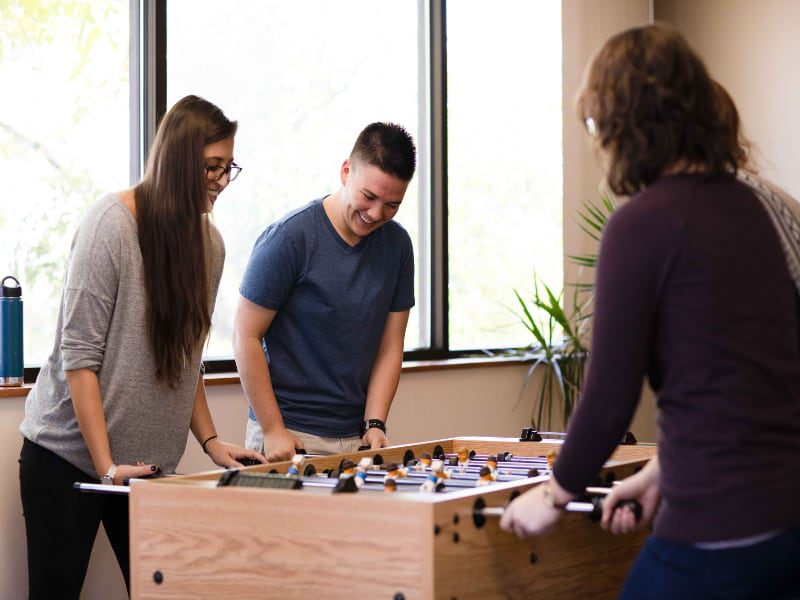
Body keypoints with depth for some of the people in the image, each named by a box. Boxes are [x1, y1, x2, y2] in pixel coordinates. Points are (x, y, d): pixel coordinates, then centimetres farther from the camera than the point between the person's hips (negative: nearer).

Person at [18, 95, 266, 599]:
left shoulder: (209, 243, 4)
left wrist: (211, 440, 3)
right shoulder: (111, 223, -14)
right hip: (69, 454, -5)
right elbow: (79, 356, -16)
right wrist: (107, 465, -20)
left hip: (149, 461, 5)